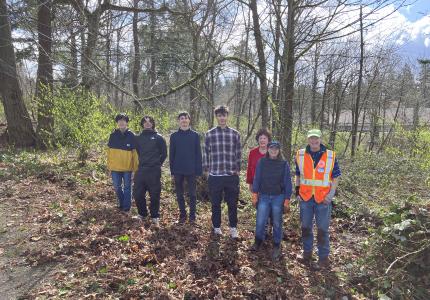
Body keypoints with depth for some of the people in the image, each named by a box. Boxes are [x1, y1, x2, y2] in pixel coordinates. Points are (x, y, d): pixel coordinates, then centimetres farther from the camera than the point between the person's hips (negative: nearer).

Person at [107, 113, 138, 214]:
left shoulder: (131, 135, -4)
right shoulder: (113, 135, 2)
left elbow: (135, 152, -3)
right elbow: (109, 150, 7)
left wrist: (135, 167, -5)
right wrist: (109, 164, 5)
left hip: (127, 167, -2)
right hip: (115, 167, 2)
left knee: (127, 187, 8)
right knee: (117, 187, 11)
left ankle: (126, 207, 19)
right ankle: (121, 204, 31)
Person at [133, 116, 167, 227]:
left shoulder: (159, 138, 3)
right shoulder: (137, 138, 13)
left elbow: (164, 154, 6)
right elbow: (136, 152, 20)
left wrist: (157, 164, 4)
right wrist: (141, 163, 11)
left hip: (154, 171, -3)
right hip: (141, 170, 4)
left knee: (154, 195, 0)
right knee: (138, 194, 5)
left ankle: (155, 217, 14)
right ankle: (142, 214, 26)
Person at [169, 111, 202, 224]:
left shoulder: (195, 135, 0)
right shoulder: (174, 136, 4)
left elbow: (198, 154, -1)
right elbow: (171, 154, 5)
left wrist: (199, 170, -6)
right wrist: (172, 171, 1)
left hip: (191, 170, -1)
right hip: (178, 170, 2)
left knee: (192, 194, 7)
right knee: (179, 194, 10)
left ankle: (192, 215, 18)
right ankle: (182, 215, 23)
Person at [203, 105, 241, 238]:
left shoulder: (235, 134, 4)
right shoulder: (209, 134, 2)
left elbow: (238, 154, 7)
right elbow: (206, 154, 5)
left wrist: (237, 170, 4)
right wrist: (207, 170, 4)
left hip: (232, 176, 1)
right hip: (214, 176, 0)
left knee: (232, 204, 8)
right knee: (216, 204, 11)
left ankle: (233, 228, 25)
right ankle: (217, 227, 28)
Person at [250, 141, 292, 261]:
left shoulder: (284, 164, -2)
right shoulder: (261, 162, 0)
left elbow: (287, 183, 0)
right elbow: (257, 179, 3)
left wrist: (287, 201, -2)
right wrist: (255, 197, 2)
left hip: (278, 197, -1)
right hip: (264, 196, 1)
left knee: (277, 223, 8)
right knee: (260, 222, 0)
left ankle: (276, 246, 26)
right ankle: (258, 241, 25)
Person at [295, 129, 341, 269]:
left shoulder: (331, 156, -4)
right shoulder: (300, 155, 2)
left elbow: (335, 177, 1)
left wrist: (330, 195, -7)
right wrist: (297, 192, 6)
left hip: (323, 199, -2)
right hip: (305, 198, 3)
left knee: (322, 230, 5)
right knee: (306, 228, 14)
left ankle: (324, 258, 18)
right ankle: (307, 253, 31)